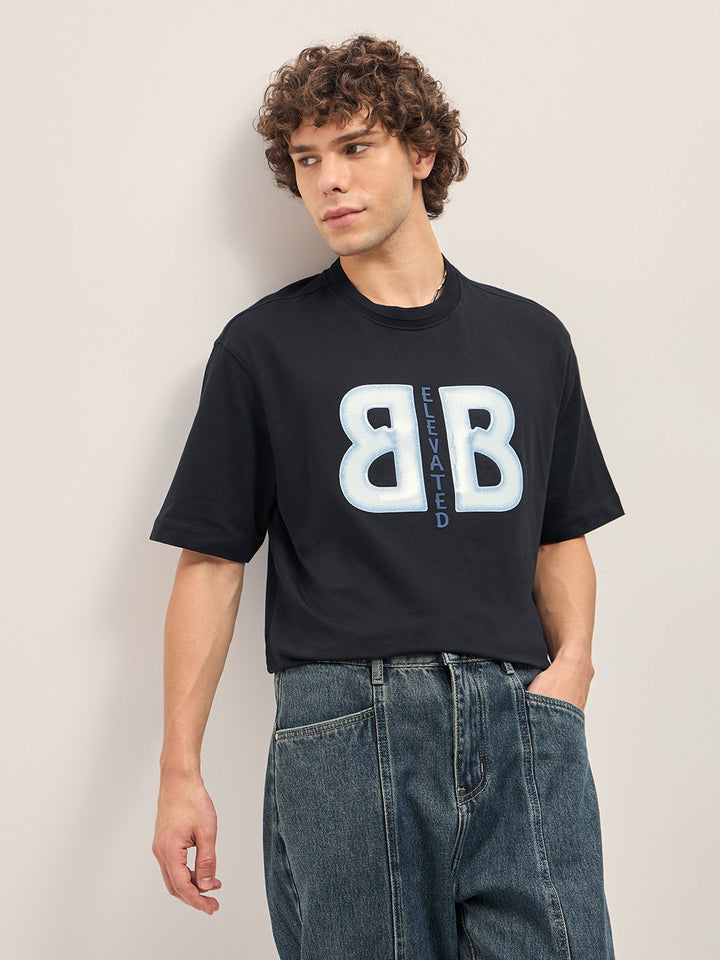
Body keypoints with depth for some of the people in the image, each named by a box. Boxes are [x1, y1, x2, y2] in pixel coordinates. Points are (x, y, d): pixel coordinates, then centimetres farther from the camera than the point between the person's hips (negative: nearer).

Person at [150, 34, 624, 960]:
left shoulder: (531, 338, 16)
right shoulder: (263, 346, 8)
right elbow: (210, 560, 5)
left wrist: (571, 660, 1)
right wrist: (180, 769, -1)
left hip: (522, 722, 2)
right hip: (344, 720, -2)